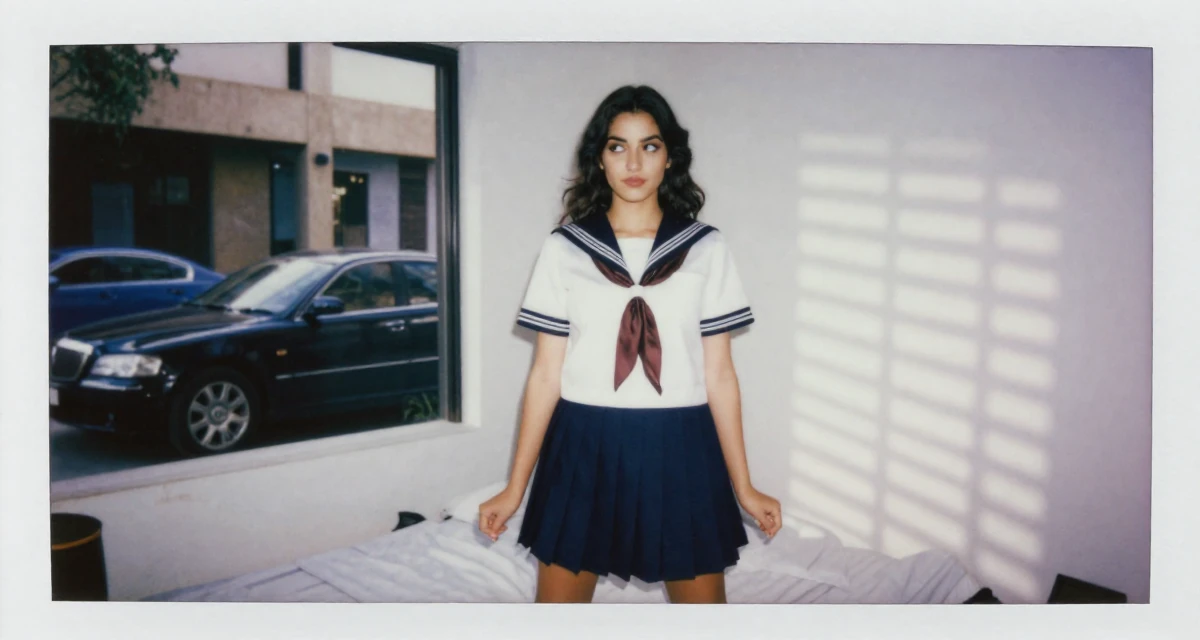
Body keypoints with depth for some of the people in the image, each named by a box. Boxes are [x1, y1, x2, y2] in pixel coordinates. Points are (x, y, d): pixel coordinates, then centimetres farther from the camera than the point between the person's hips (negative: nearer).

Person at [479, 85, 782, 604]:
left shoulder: (706, 248, 1)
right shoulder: (564, 248, 0)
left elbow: (718, 373, 4)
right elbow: (545, 373, 1)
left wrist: (744, 488, 4)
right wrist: (515, 488, 1)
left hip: (680, 449, 1)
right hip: (585, 449, 0)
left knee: (702, 594, 10)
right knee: (558, 596, 7)